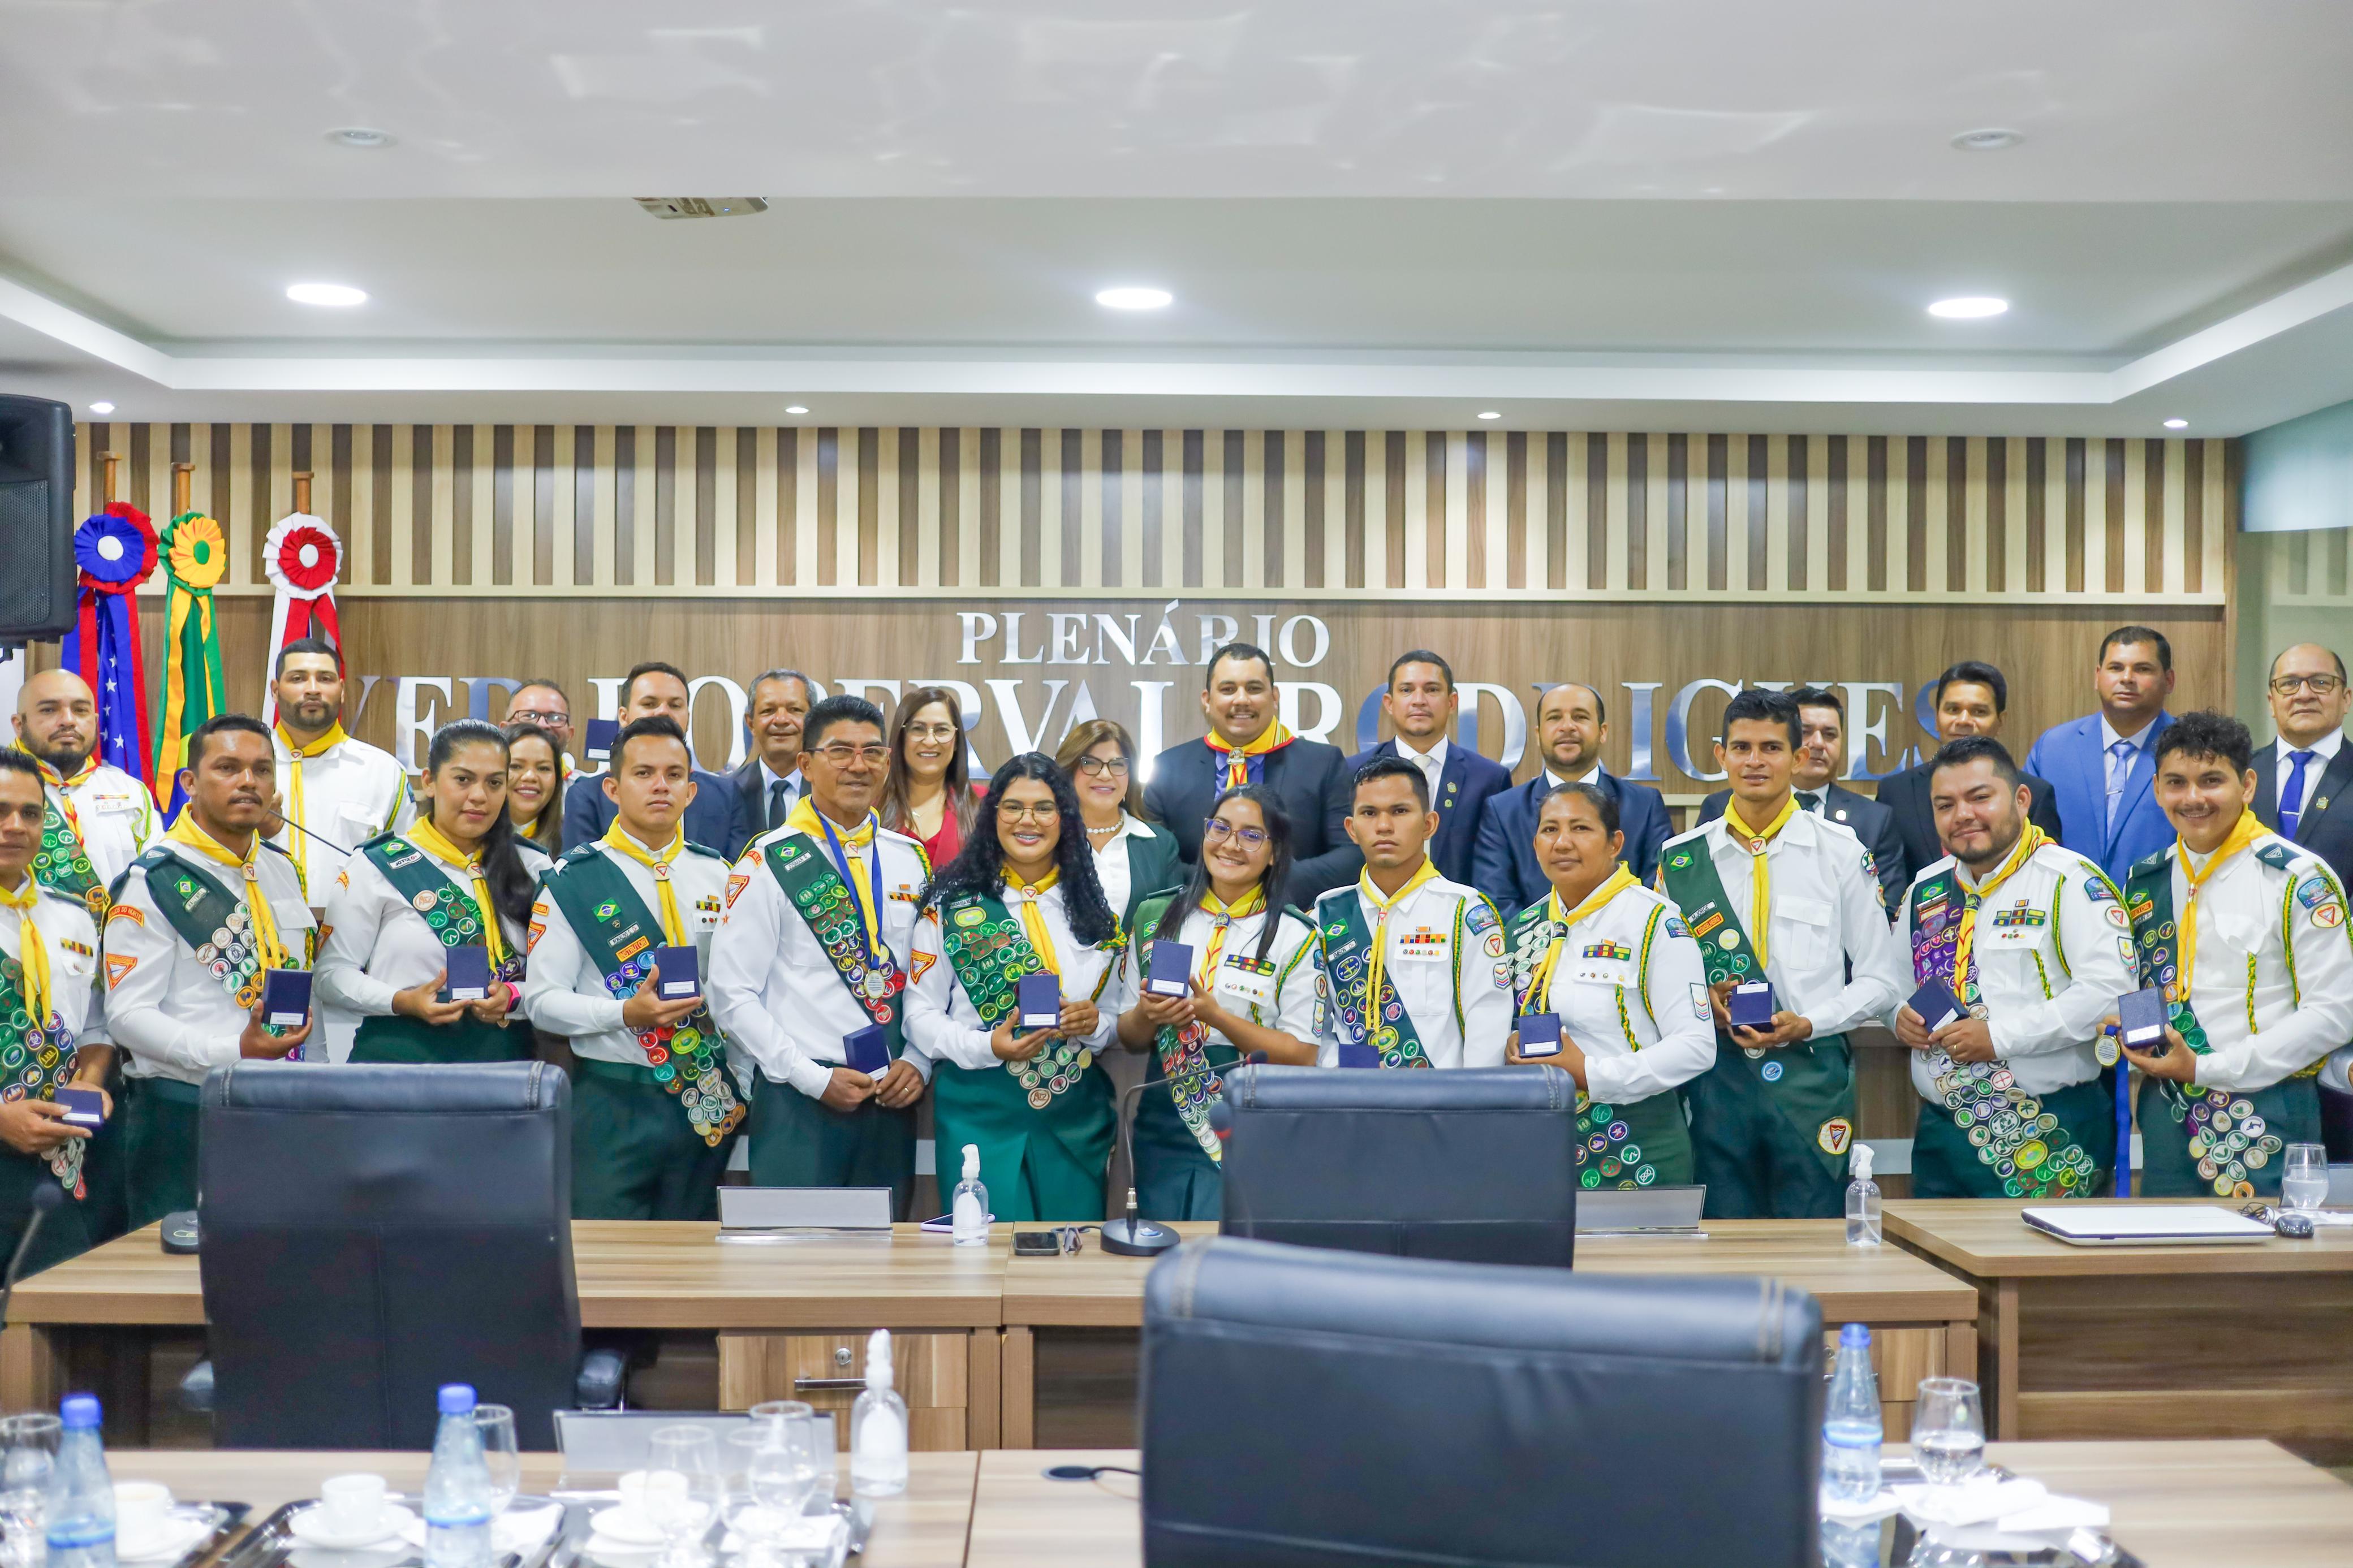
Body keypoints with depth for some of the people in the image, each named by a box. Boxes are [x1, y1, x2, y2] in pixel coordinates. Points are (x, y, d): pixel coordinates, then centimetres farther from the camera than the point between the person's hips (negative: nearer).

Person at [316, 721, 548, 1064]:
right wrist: (402, 1002, -14)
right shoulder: (377, 867, 3)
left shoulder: (531, 869, 10)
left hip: (503, 1060, 2)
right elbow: (333, 972, 0)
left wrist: (514, 997, -10)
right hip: (397, 1059, -2)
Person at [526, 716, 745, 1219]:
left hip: (708, 1104, 4)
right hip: (613, 1103, -3)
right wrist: (627, 1013, -20)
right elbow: (542, 999, -6)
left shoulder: (718, 876, 9)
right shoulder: (573, 880, -3)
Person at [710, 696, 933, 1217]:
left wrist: (918, 1062, -2)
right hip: (798, 1101, -4)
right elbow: (732, 994, -8)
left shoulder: (911, 861, 11)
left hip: (893, 1098, 4)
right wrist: (814, 1078, -12)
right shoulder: (769, 863, -4)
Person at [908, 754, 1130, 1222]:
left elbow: (1118, 1016, 14)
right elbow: (920, 1015, -1)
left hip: (1075, 1113, 3)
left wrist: (1094, 1023, -8)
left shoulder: (1093, 908, 9)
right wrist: (986, 1046, -17)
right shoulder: (952, 905, 0)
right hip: (979, 1110, -3)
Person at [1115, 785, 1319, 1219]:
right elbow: (1128, 1037, 11)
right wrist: (1148, 1016, -11)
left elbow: (1302, 1056, -7)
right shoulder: (1155, 917, 7)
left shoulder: (1294, 936, -4)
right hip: (1162, 1131, 3)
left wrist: (1213, 1014, -17)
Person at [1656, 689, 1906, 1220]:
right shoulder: (1682, 859, 7)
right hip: (1717, 1078, 2)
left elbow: (1882, 980, 4)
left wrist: (1808, 1024, -10)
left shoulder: (1839, 851, 3)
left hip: (1812, 1080, -1)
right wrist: (1702, 1001, -8)